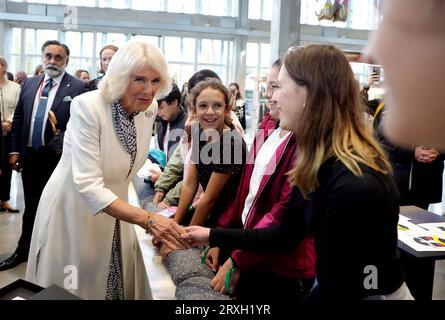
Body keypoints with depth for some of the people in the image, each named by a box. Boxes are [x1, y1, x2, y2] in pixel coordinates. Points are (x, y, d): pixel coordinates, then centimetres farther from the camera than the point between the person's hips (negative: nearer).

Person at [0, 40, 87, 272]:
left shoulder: (77, 87, -8)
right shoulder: (29, 84, 9)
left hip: (57, 158, -5)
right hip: (29, 156, 5)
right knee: (30, 207, 18)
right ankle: (23, 251, 34)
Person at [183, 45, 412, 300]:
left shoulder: (354, 186, -30)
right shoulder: (318, 164, -2)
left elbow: (334, 290, -22)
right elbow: (285, 236, 5)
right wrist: (213, 236, 6)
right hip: (333, 287, 7)